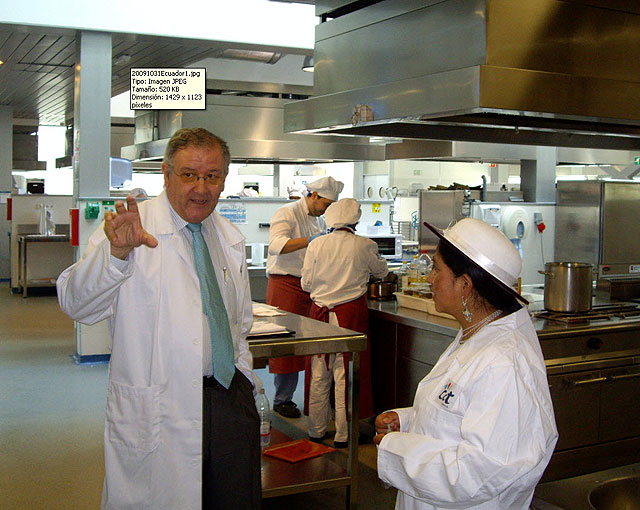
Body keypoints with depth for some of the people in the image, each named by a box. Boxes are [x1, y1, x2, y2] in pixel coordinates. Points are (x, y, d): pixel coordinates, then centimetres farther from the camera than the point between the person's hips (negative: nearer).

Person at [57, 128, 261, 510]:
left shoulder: (231, 239, 12)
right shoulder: (130, 227, -6)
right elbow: (76, 304, -20)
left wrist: (245, 381, 14)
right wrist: (117, 251, -35)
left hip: (231, 401, 5)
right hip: (156, 412, -5)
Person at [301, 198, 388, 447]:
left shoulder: (316, 245, -2)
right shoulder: (364, 246, -6)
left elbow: (306, 283, 3)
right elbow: (381, 271, 13)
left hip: (320, 311, 2)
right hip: (351, 312, -2)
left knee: (319, 373, 11)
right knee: (346, 374, 4)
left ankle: (316, 430, 22)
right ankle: (343, 434, 10)